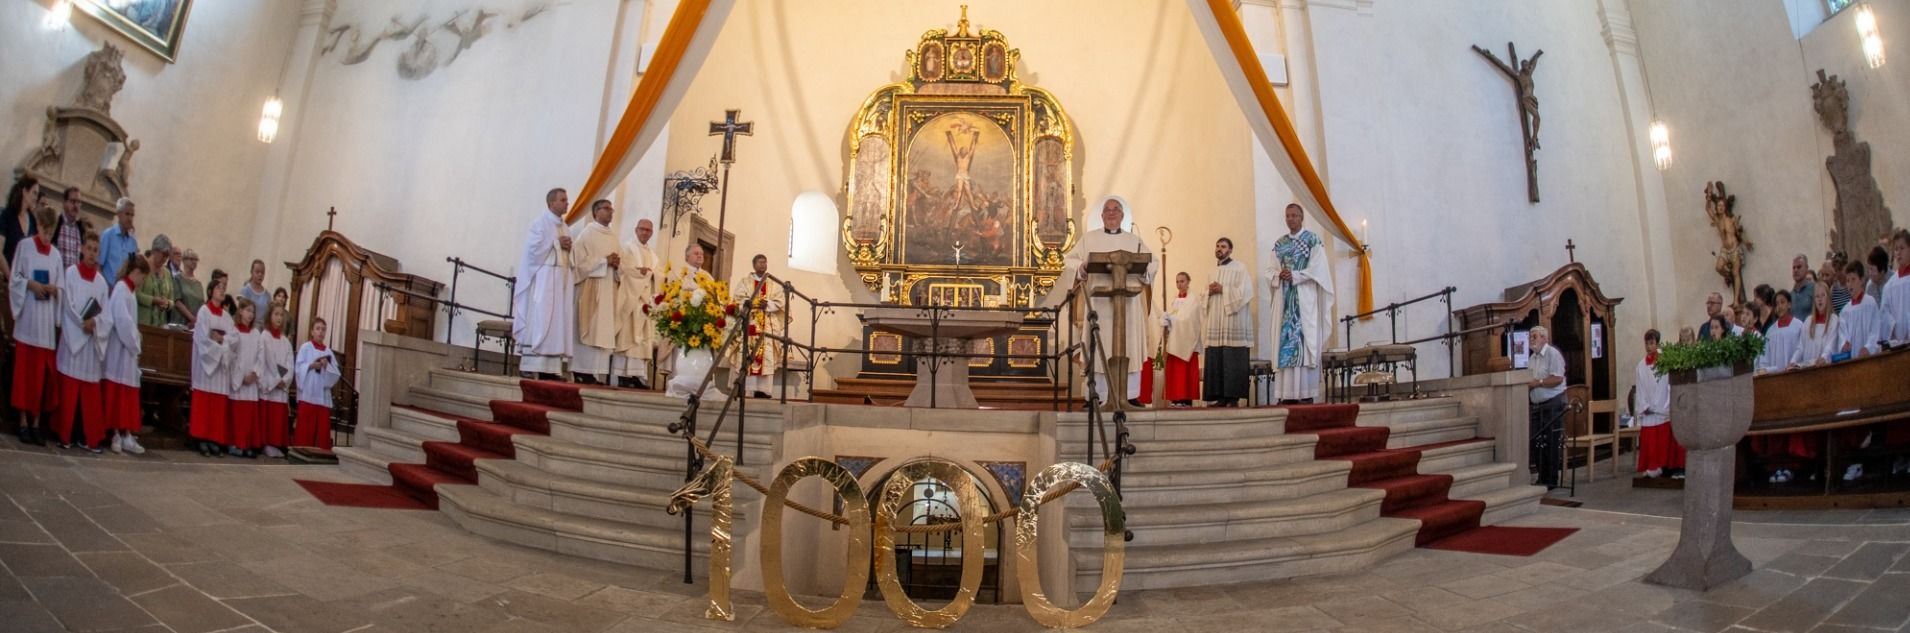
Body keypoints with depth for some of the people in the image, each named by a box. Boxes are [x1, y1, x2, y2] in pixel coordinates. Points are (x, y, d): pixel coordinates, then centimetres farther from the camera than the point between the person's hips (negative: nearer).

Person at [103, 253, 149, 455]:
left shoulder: (130, 291, 15)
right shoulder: (121, 289, -11)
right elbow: (122, 320, -17)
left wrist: (134, 346, 6)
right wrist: (134, 345, -11)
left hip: (128, 349, 8)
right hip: (120, 348, -8)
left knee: (128, 392, 8)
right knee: (117, 392, -4)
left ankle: (126, 435, 10)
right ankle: (116, 435, 0)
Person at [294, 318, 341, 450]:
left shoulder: (328, 352, 13)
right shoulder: (305, 347, 4)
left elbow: (336, 374, 7)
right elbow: (298, 368, -4)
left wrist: (327, 366, -9)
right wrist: (311, 365, -19)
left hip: (323, 395, 3)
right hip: (307, 394, -3)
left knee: (323, 428, 1)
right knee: (306, 427, -4)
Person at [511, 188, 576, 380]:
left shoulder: (563, 226, 18)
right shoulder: (540, 222, -3)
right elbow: (534, 248, -16)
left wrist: (568, 248, -1)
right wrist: (556, 242, -9)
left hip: (560, 278, 7)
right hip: (544, 279, -7)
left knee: (557, 322, 2)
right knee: (539, 321, -10)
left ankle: (550, 368, 1)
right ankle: (531, 366, -9)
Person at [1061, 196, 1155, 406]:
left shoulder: (1135, 241, 17)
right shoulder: (1089, 239, 13)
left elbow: (1152, 263, 10)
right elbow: (1071, 262, 5)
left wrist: (1141, 269, -11)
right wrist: (1083, 267, -16)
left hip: (1128, 300, 2)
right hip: (1098, 300, -1)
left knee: (1129, 347, -2)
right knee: (1098, 347, -6)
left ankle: (1131, 394, 2)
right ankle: (1097, 395, -4)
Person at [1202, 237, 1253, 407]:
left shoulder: (1240, 268, 3)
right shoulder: (1211, 272, 21)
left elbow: (1245, 292, -9)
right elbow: (1203, 295, 19)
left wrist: (1222, 290, -10)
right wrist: (1209, 292, -2)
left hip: (1233, 322, -6)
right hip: (1215, 323, 6)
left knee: (1233, 361, -9)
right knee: (1215, 361, 1)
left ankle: (1233, 397, -8)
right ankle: (1220, 396, 4)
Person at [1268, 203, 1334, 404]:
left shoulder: (1313, 240, 3)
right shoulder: (1279, 243, 17)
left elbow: (1317, 269, -7)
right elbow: (1270, 269, 11)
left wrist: (1294, 276, -15)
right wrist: (1279, 275, -10)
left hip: (1305, 298, -4)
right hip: (1284, 298, 5)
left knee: (1305, 341, -10)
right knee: (1285, 341, -1)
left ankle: (1307, 393, -10)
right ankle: (1288, 393, -1)